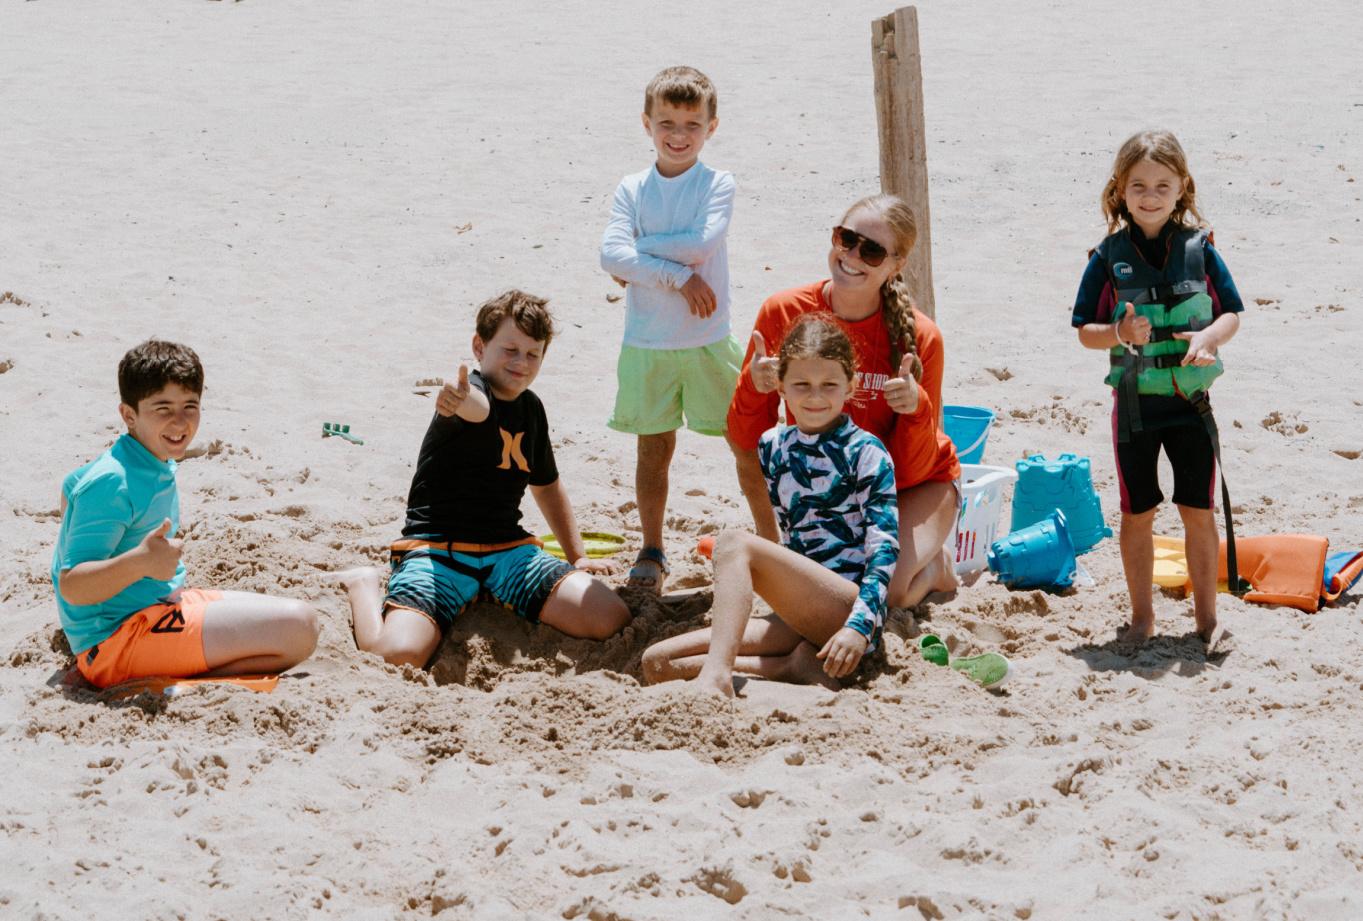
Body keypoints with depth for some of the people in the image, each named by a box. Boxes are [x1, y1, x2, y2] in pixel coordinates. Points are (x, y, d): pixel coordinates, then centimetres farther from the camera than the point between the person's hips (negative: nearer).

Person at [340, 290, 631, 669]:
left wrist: (577, 556, 31)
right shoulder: (475, 390, -9)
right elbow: (477, 407, -38)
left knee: (612, 620, -13)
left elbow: (547, 484, 33)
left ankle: (494, 596, 13)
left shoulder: (531, 408, 15)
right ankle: (365, 585, 6)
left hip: (508, 548, 7)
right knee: (398, 655, -32)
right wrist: (459, 399, -62)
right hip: (437, 548, -7)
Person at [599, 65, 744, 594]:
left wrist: (639, 251, -13)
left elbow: (703, 242, -20)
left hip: (709, 343, -2)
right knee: (653, 448, 11)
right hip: (647, 345, 2)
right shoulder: (633, 189, 2)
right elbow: (611, 255, -12)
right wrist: (677, 276, -19)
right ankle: (651, 552, 22)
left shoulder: (717, 184, -3)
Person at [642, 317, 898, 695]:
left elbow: (885, 547, -10)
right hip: (798, 616, 7)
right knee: (657, 662, -8)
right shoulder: (772, 447, 16)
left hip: (849, 605, -7)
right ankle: (793, 667, -18)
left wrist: (861, 625, -21)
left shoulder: (865, 452, -3)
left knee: (734, 542, -29)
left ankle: (715, 676, -45)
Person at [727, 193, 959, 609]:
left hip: (912, 490, -3)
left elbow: (912, 471, -18)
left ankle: (934, 567, 8)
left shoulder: (919, 337, -23)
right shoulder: (783, 313, -17)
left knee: (882, 593, -25)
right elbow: (746, 446, -14)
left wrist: (916, 409, -37)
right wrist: (754, 387, -33)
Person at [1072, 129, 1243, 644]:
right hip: (1134, 403, 0)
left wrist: (1209, 336, -19)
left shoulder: (1198, 249, -1)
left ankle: (1206, 615, 17)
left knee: (1198, 511, 5)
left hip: (1191, 400, 0)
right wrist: (1120, 334, -22)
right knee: (1137, 514, 8)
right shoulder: (1109, 257, -3)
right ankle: (1142, 616, 21)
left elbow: (1232, 314, 2)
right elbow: (1085, 331, -1)